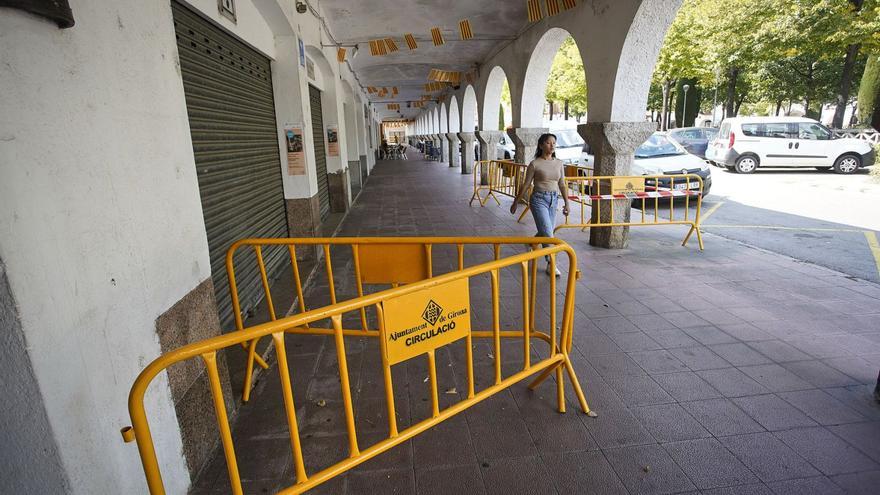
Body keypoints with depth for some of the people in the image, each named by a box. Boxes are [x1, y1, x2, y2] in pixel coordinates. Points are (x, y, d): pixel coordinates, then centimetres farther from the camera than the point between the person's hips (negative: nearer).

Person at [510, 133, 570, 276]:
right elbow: (526, 185, 0)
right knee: (548, 234, -12)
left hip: (553, 200, 5)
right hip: (539, 199, -5)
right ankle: (550, 264, 0)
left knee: (545, 232, 13)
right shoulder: (535, 164, -5)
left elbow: (562, 185, 13)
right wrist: (515, 202, 4)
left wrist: (566, 203, 11)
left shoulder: (559, 163, 8)